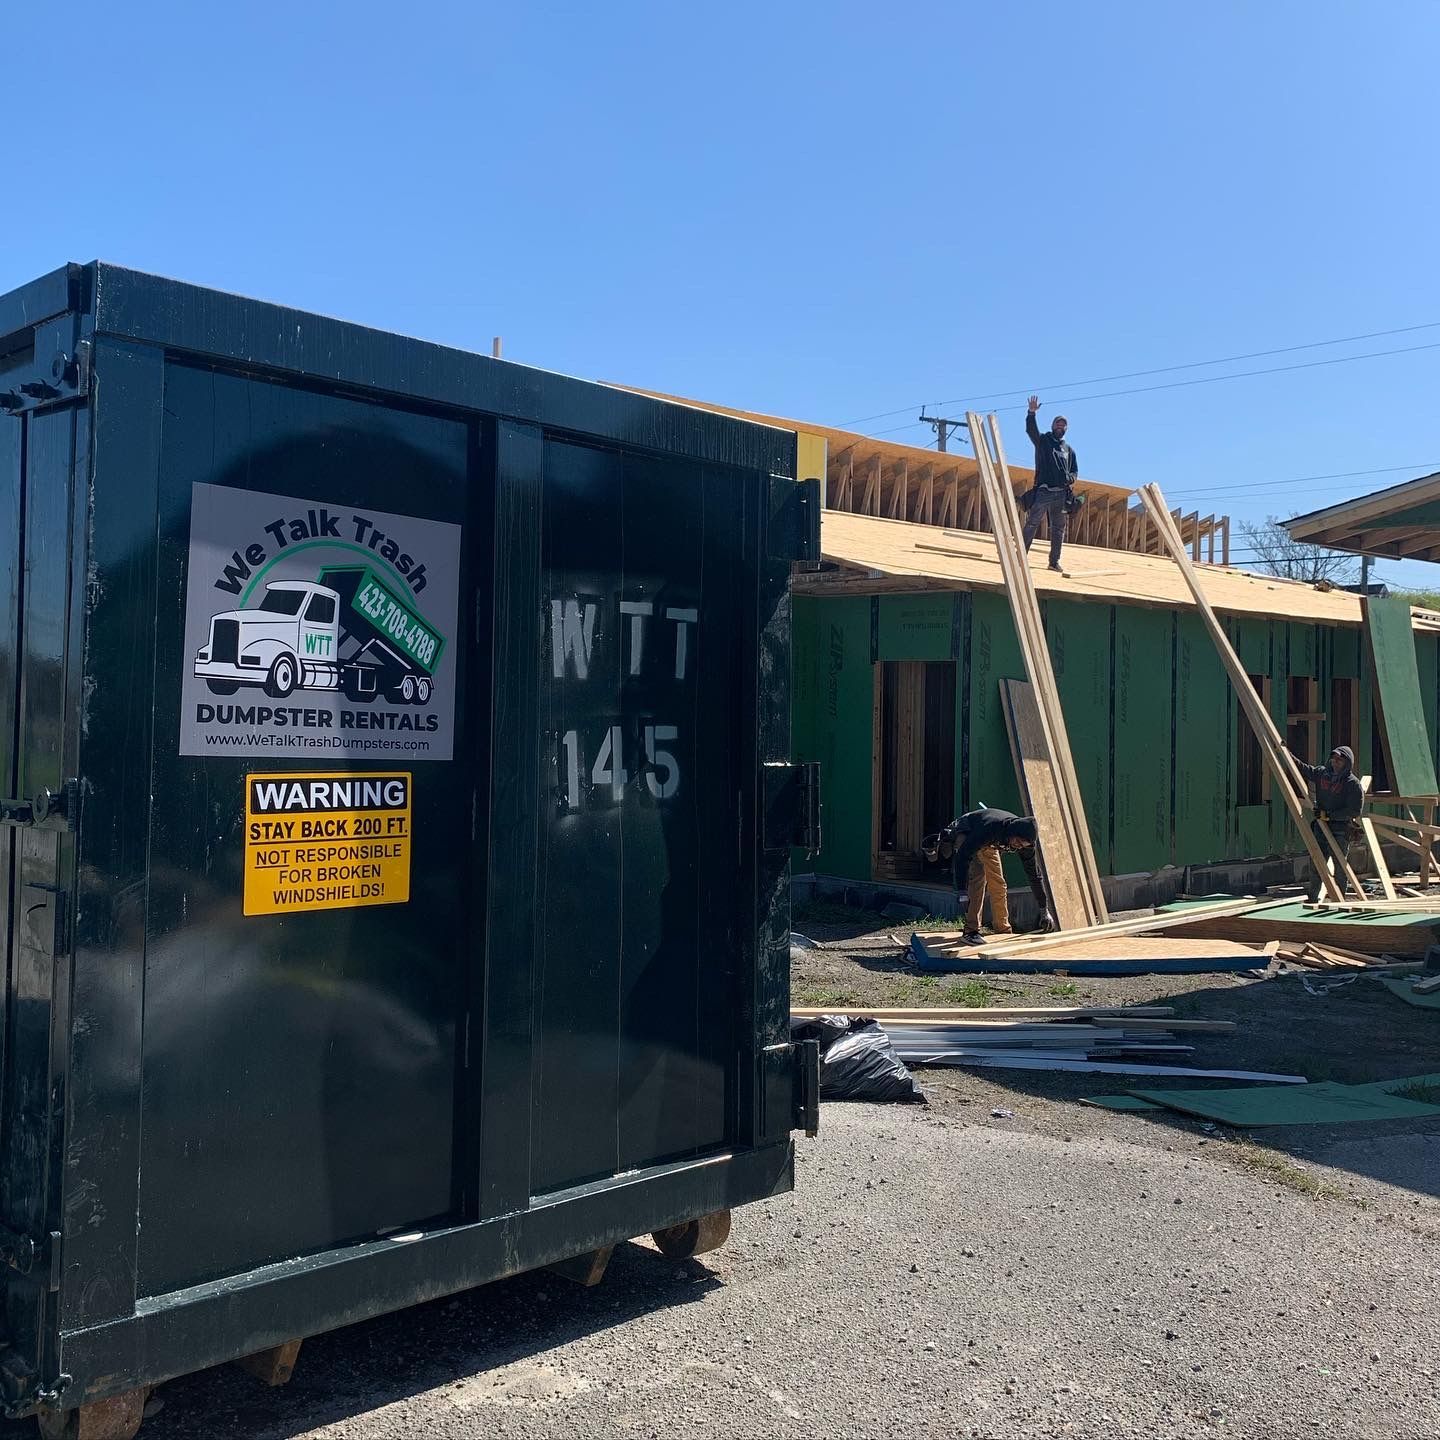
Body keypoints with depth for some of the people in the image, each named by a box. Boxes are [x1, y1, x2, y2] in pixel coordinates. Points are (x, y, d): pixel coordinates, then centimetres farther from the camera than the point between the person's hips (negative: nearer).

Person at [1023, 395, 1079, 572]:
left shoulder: (1069, 450, 21)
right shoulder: (1043, 441, 8)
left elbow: (1075, 470, 22)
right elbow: (1031, 430, -10)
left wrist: (1071, 478, -3)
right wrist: (1031, 413, -26)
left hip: (1062, 494, 5)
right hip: (1043, 491, -5)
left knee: (1058, 529, 7)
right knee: (1032, 524, -9)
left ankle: (1054, 561, 12)